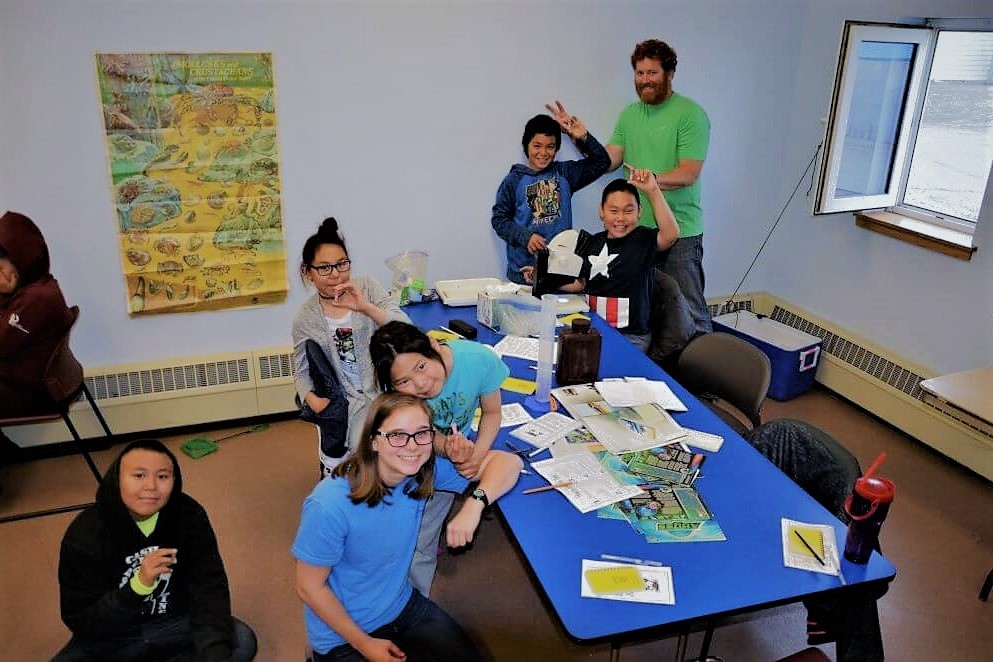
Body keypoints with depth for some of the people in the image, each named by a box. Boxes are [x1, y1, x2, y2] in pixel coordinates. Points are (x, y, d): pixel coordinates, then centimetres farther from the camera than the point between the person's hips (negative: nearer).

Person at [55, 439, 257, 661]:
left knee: (242, 641, -19)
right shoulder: (85, 534, -19)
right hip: (111, 638, -1)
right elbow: (81, 623, -19)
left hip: (174, 624, 1)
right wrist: (139, 585, -37)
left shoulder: (189, 515, -14)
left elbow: (209, 588, -19)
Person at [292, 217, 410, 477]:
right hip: (343, 401, 1)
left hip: (384, 390, -1)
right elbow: (301, 371, 8)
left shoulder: (368, 288, -4)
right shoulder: (305, 318, 0)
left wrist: (365, 307, -30)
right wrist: (311, 398, -13)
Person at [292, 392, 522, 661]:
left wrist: (475, 502, -34)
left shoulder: (422, 472, -16)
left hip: (403, 606, 5)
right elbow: (309, 587, -18)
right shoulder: (329, 506, -31)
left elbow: (508, 462, -15)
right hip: (343, 637, -5)